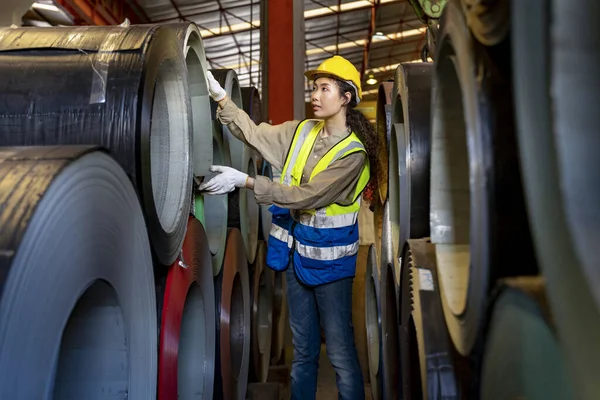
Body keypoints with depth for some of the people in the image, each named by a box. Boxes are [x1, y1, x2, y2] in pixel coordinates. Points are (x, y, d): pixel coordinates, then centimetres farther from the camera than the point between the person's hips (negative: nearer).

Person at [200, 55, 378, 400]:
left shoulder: (353, 152, -14)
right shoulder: (301, 132, 6)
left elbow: (307, 196, -21)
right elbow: (254, 133, 4)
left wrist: (244, 181, -23)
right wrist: (219, 95, -7)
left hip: (329, 259, -6)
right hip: (297, 251, 6)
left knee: (340, 351, 1)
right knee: (303, 349, 17)